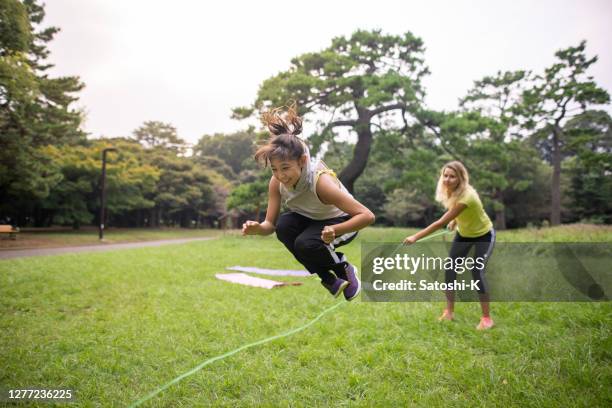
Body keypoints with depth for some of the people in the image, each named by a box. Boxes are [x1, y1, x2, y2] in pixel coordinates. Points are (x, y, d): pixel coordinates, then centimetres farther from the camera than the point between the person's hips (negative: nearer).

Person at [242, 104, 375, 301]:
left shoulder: (320, 180, -36)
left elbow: (367, 216, -36)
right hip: (308, 219, 6)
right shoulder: (276, 182, -21)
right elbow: (270, 223, -13)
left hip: (339, 221, -5)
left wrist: (335, 231, -50)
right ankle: (329, 280, -6)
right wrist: (258, 228, -36)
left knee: (305, 244, -32)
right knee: (283, 226, -26)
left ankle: (345, 271, 1)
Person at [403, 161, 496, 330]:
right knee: (450, 269, -1)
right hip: (463, 234, 7)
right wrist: (455, 220, 5)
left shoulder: (466, 196, -39)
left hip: (484, 235, -7)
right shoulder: (450, 191, -15)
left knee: (477, 272, -15)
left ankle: (486, 318, 1)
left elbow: (441, 222, -40)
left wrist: (416, 237, -40)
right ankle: (449, 312, 10)